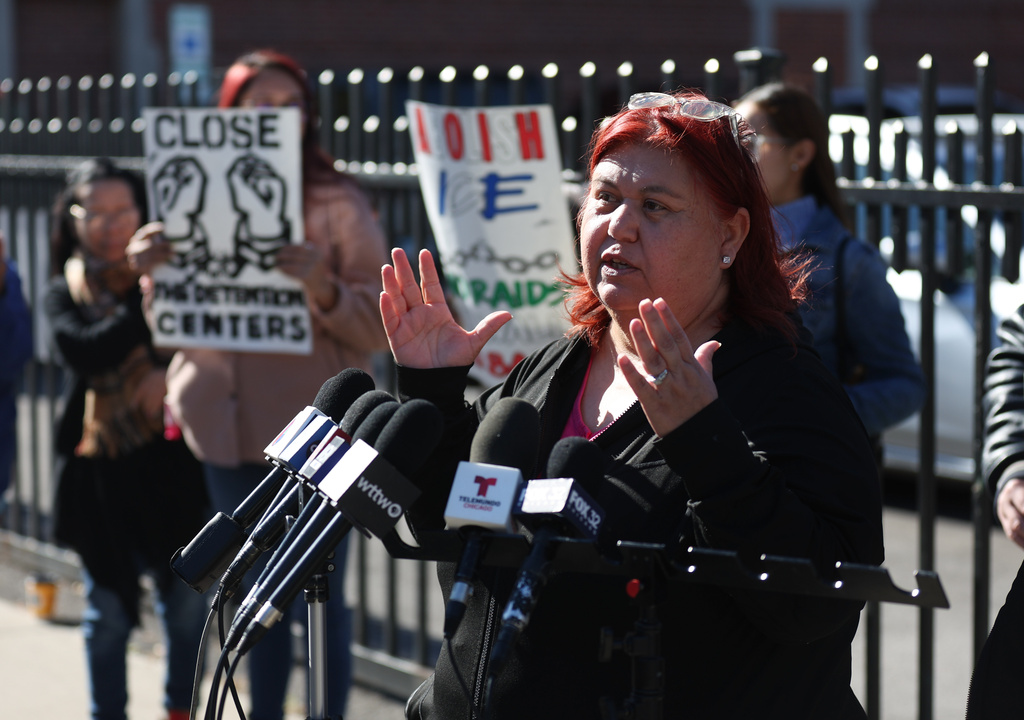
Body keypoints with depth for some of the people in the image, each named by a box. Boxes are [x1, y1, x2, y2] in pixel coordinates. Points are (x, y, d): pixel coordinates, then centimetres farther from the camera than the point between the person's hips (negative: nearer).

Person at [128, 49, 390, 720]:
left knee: (318, 600, -2)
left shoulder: (337, 203, -5)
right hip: (230, 427, 4)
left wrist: (326, 289, -28)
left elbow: (379, 325, -9)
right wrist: (153, 273, -12)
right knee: (258, 596, 16)